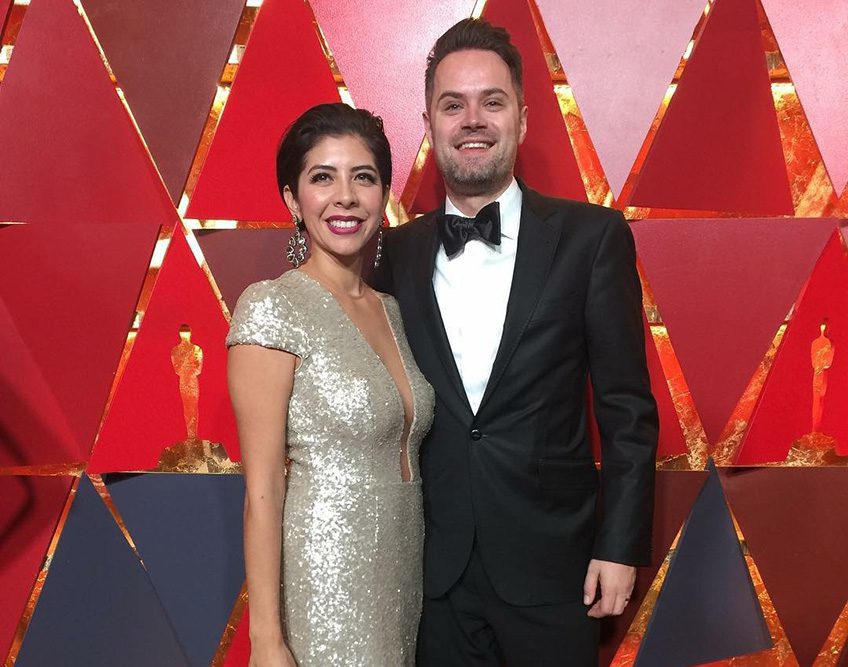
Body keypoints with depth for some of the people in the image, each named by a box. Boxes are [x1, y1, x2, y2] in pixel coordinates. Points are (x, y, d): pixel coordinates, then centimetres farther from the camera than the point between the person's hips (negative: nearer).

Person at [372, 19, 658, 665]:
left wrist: (621, 545, -7)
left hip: (550, 564, -2)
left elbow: (627, 407, -4)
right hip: (434, 566, 2)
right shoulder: (397, 253, 2)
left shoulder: (591, 237, -5)